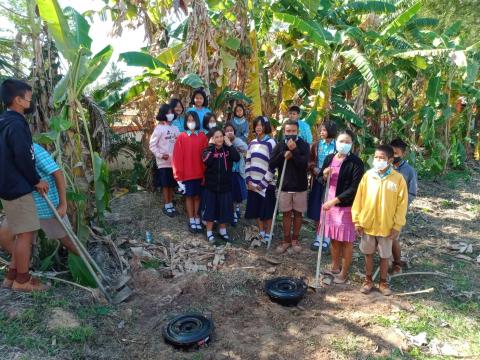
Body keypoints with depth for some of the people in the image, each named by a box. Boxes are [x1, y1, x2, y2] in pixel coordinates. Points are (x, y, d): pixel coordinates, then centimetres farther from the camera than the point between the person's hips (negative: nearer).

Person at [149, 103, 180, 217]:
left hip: (174, 161, 4)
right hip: (163, 162, -4)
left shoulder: (175, 128, 7)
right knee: (165, 184, 2)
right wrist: (160, 155, -16)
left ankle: (171, 204, 23)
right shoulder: (159, 128, -6)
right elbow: (152, 145, -6)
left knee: (172, 184, 11)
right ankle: (166, 206, 11)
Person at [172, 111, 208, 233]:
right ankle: (191, 221, 19)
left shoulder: (202, 136, 0)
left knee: (197, 196, 12)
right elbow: (177, 157, -5)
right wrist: (178, 175, -7)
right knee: (189, 196, 9)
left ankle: (197, 219, 23)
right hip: (186, 173, -1)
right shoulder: (181, 137, -4)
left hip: (200, 173, 1)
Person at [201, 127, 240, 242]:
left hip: (225, 184, 2)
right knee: (210, 208, 6)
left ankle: (222, 230, 30)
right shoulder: (208, 149, -6)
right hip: (211, 185, -2)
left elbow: (237, 158, -20)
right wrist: (211, 146, -22)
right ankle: (209, 232, 20)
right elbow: (206, 161, -26)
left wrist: (230, 144, -18)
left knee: (224, 208, 11)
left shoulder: (227, 149, -1)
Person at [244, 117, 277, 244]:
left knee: (267, 211, 2)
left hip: (266, 184, -5)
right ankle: (261, 233, 24)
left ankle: (267, 235, 15)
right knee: (256, 210, 11)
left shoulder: (270, 143, -6)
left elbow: (272, 165, -11)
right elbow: (248, 162, 10)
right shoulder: (252, 143, 11)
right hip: (253, 183, 5)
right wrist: (248, 180, -2)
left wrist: (263, 183, -13)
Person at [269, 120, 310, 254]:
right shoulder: (280, 145, 1)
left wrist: (294, 150, -24)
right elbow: (271, 164, -5)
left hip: (300, 185, -1)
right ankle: (286, 240, 21)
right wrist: (283, 155, -17)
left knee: (298, 213, 10)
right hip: (284, 185, 2)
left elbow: (304, 164, -18)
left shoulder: (304, 145, -5)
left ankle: (295, 239, 24)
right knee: (286, 214, 10)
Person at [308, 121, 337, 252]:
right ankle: (318, 236, 22)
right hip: (318, 181, 3)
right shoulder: (316, 145, 4)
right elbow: (310, 161, 7)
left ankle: (327, 238, 19)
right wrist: (314, 168, -12)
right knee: (316, 210, 7)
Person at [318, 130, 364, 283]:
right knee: (334, 238, 17)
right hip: (329, 203, 6)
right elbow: (321, 180, 15)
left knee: (346, 241, 6)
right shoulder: (329, 158, 6)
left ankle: (344, 273, 21)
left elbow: (354, 188, -17)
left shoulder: (356, 162, -12)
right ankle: (335, 268, 34)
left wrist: (335, 200, -21)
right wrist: (324, 175, -8)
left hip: (346, 206, -5)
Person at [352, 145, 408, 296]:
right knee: (368, 254, 15)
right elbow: (358, 198, -1)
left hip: (387, 226, -1)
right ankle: (368, 280, 31)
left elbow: (402, 204, -6)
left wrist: (397, 226, -7)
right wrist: (357, 220, -2)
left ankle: (383, 282, 31)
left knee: (385, 256, 13)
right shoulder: (367, 175, -4)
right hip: (367, 224, 2)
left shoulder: (398, 178, -9)